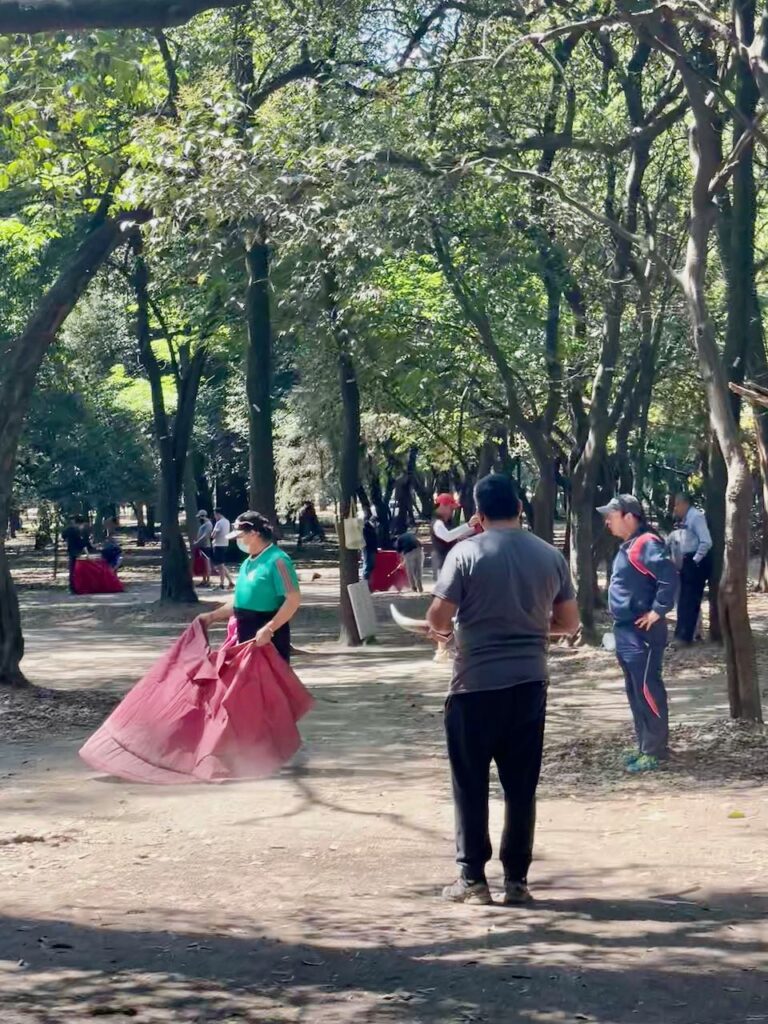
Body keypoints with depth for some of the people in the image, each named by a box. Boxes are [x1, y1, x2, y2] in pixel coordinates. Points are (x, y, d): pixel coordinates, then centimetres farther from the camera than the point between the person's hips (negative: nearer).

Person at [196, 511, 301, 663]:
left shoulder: (277, 560, -15)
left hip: (270, 637, -9)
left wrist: (269, 628, -27)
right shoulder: (248, 563, 14)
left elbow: (294, 599, -21)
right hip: (247, 636, 9)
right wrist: (211, 617, 21)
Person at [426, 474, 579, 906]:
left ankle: (473, 878, 10)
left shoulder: (466, 553, -9)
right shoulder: (550, 556, 3)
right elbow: (570, 622, 9)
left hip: (476, 683, -3)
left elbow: (439, 618, -10)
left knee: (471, 785, 7)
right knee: (521, 786, 9)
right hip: (529, 682, 3)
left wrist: (440, 629, 12)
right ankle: (517, 879, 12)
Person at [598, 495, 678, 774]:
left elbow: (670, 577, -28)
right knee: (635, 691, 15)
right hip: (625, 630, 11)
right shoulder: (629, 545, 15)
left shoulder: (646, 544, -17)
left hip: (641, 632, -11)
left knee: (647, 689, -6)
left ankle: (655, 750, 0)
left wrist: (658, 611, -22)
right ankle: (645, 746, 23)